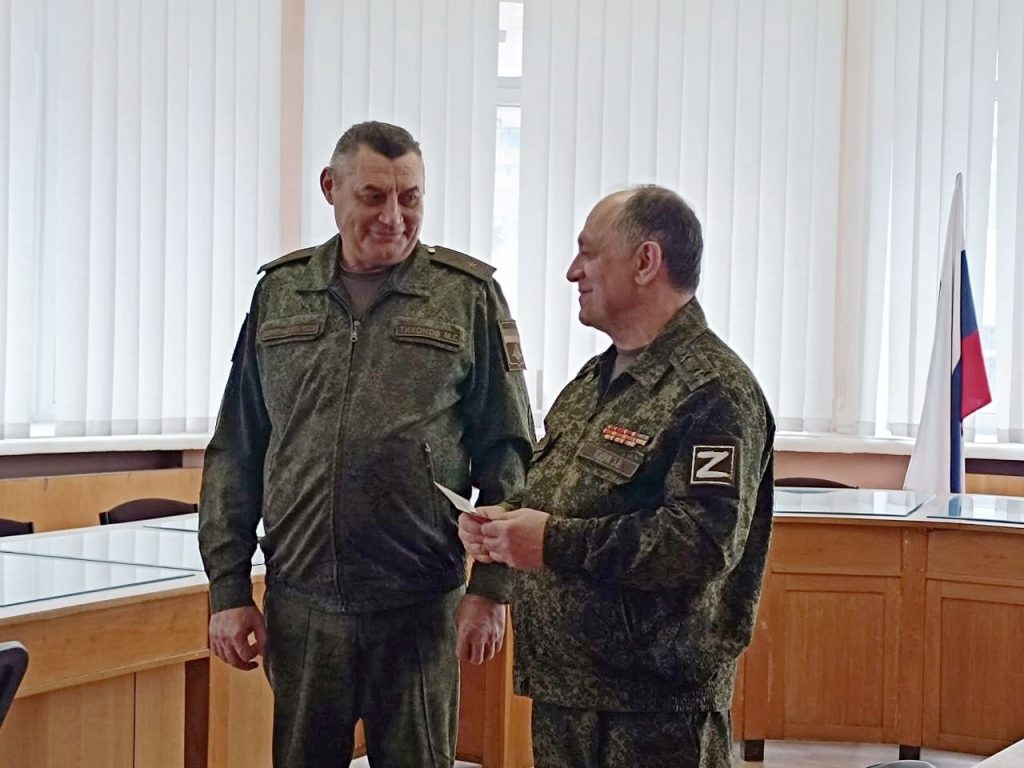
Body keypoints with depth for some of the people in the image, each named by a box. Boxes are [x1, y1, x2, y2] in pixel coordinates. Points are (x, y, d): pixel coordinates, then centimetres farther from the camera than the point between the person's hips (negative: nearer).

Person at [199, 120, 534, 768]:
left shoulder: (468, 296, 0)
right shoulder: (279, 291, 7)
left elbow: (506, 453, 0)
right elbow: (235, 454, 9)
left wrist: (492, 587, -5)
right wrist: (228, 590, 5)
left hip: (420, 609, -2)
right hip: (300, 604, 2)